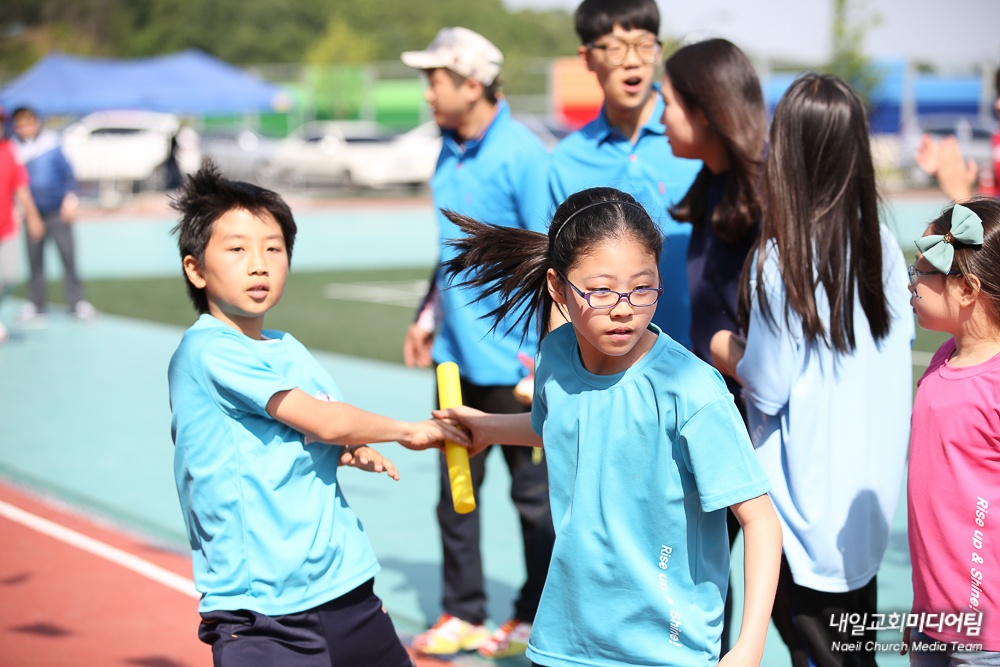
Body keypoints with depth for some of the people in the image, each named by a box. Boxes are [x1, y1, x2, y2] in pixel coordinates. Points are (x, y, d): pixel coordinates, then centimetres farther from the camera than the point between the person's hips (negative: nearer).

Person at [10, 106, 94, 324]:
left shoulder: (51, 142, -3)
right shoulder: (14, 149, -2)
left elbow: (67, 171, 4)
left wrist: (71, 198, -4)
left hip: (58, 212, -1)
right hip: (34, 214, 1)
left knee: (68, 257, 1)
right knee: (35, 260, 3)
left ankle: (77, 302, 11)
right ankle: (35, 305, 12)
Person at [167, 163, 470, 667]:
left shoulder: (288, 349, 13)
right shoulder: (207, 350, -13)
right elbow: (325, 421, -16)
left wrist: (351, 450, 3)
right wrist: (409, 431, 0)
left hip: (343, 583, 8)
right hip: (260, 607, -8)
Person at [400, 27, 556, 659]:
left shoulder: (522, 155, -15)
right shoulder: (451, 153, 9)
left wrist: (548, 347, -19)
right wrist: (429, 314, 20)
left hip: (512, 358, -8)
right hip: (456, 350, 8)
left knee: (532, 491, 6)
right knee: (455, 484, 12)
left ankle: (535, 618, 19)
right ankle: (463, 614, 22)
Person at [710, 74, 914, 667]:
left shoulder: (781, 260, -21)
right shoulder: (882, 244, -3)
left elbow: (767, 388, -16)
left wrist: (725, 351, 3)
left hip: (810, 500, -6)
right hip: (871, 490, 6)